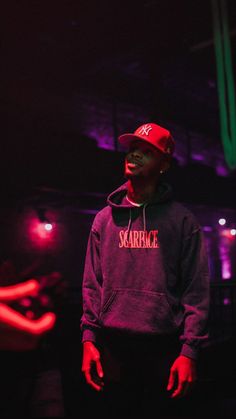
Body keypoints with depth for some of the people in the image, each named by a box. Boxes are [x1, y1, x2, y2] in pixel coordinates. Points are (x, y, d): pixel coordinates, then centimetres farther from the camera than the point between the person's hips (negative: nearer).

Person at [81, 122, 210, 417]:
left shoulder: (181, 219, 1)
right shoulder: (105, 218, 10)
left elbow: (196, 290, -4)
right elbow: (92, 284, 9)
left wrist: (189, 350, -11)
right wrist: (89, 337, 0)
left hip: (165, 348, -2)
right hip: (112, 345, 3)